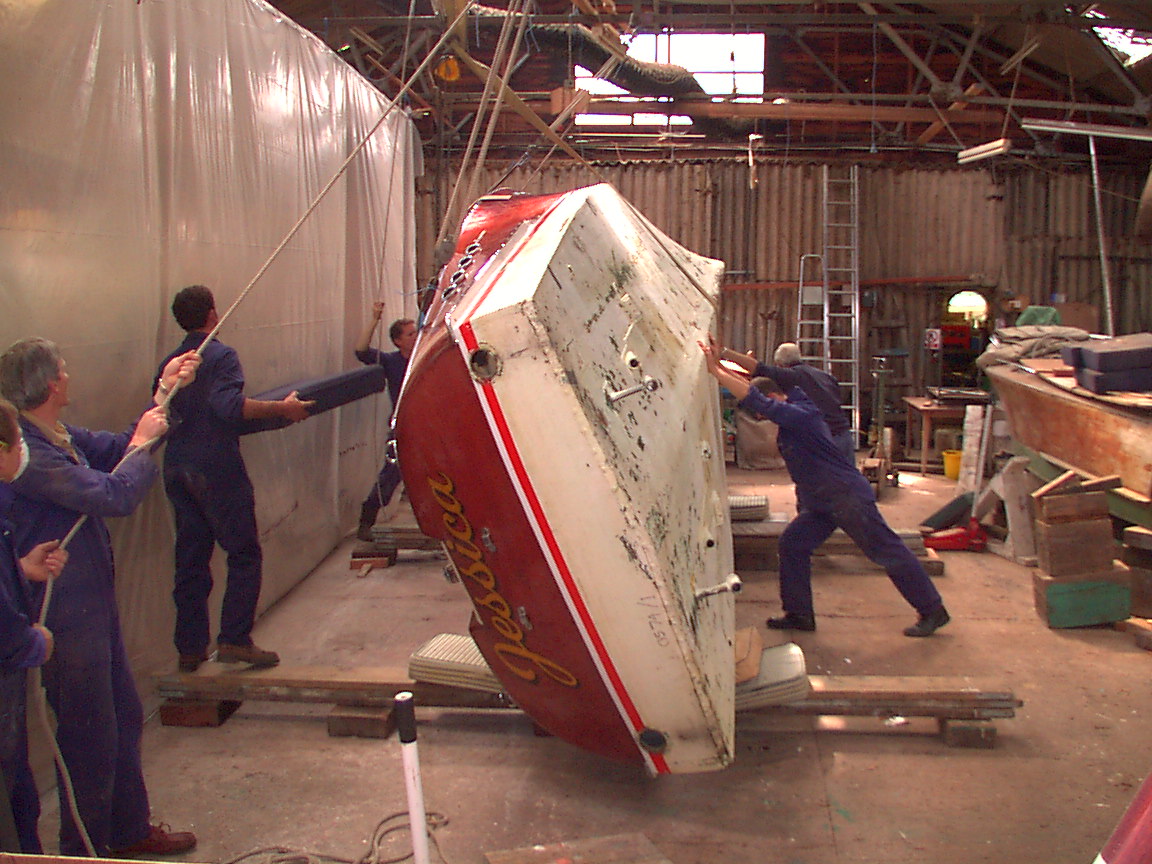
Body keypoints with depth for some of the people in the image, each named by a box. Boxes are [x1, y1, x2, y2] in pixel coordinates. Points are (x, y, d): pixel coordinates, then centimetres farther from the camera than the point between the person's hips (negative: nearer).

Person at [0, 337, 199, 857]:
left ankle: (130, 831, 36)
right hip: (67, 616, -10)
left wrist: (162, 394, 14)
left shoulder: (59, 439, 7)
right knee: (90, 736, 4)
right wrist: (143, 442, -12)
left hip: (92, 604, 10)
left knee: (123, 719, 20)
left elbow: (118, 451, 19)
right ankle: (86, 850, 23)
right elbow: (114, 495, -28)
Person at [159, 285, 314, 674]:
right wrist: (282, 408, -21)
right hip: (217, 468, -7)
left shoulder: (170, 363, 13)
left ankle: (190, 647, 16)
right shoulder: (221, 356, -8)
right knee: (244, 554, 1)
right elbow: (228, 404, -25)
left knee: (190, 557, 11)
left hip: (177, 469, 7)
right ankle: (234, 639, -4)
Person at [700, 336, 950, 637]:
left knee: (888, 552, -1)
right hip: (823, 503, 10)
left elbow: (757, 401, -33)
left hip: (848, 497, -10)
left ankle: (933, 612, 10)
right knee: (792, 544, 4)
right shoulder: (790, 413, 8)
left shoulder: (799, 414, -21)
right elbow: (751, 387, 13)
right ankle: (799, 615, 11)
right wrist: (720, 365, 2)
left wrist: (716, 371, -33)